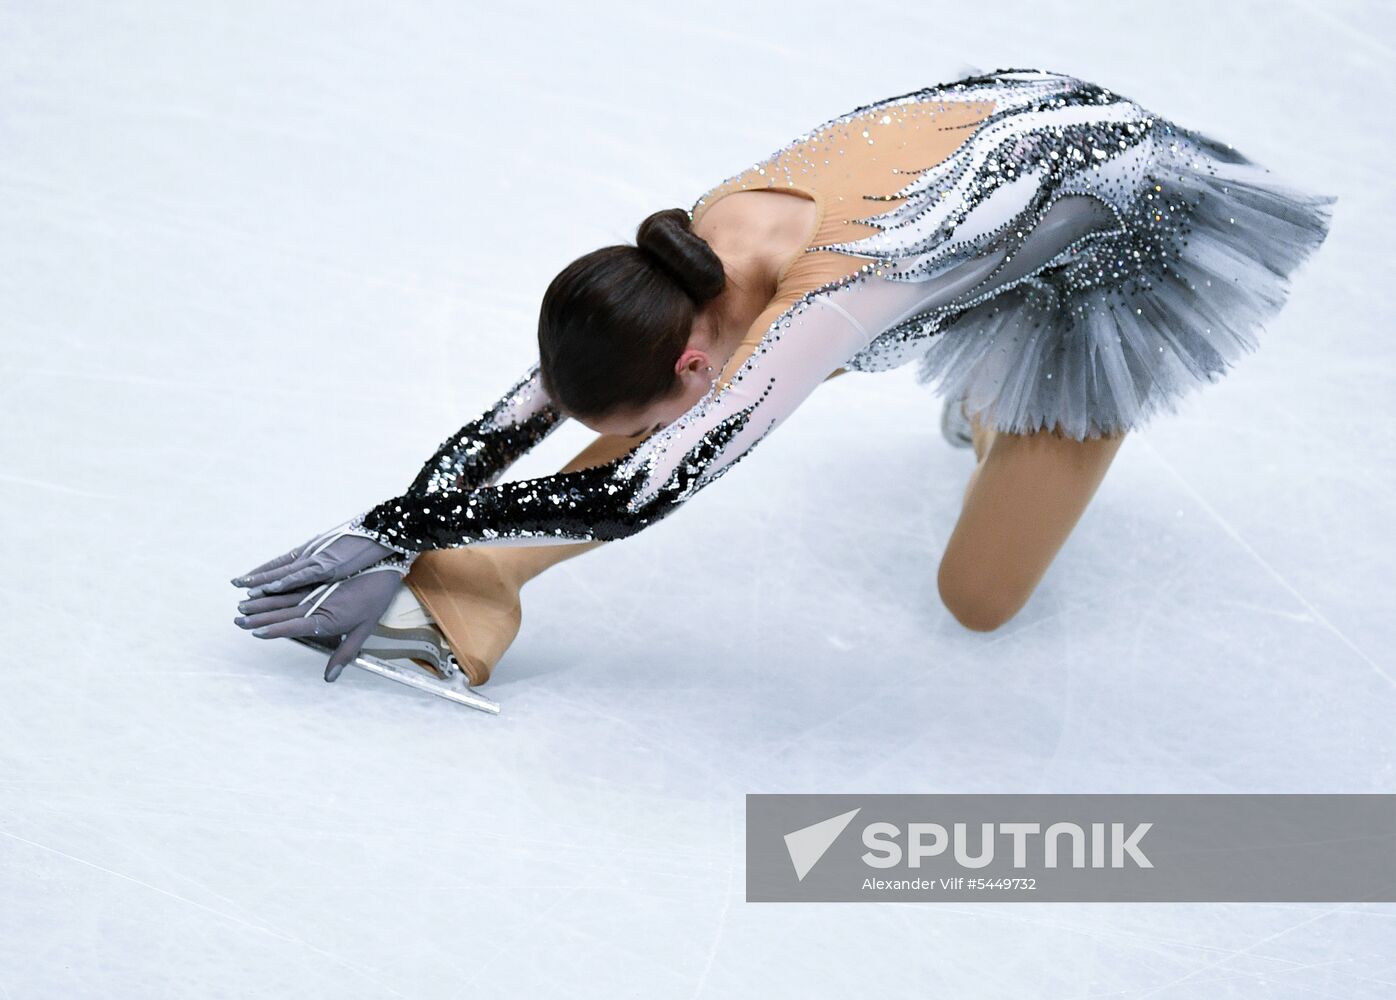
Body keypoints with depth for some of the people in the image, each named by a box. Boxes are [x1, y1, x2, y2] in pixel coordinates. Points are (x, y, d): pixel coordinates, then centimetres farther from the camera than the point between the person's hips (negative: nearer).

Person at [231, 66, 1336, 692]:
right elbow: (521, 410, -15)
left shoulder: (816, 302, -43)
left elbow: (640, 491, -40)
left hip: (1124, 221, -6)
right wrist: (390, 529, -21)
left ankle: (1000, 416, 20)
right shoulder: (686, 252, -21)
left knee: (980, 600, 0)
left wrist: (419, 530, -35)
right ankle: (994, 396, 35)